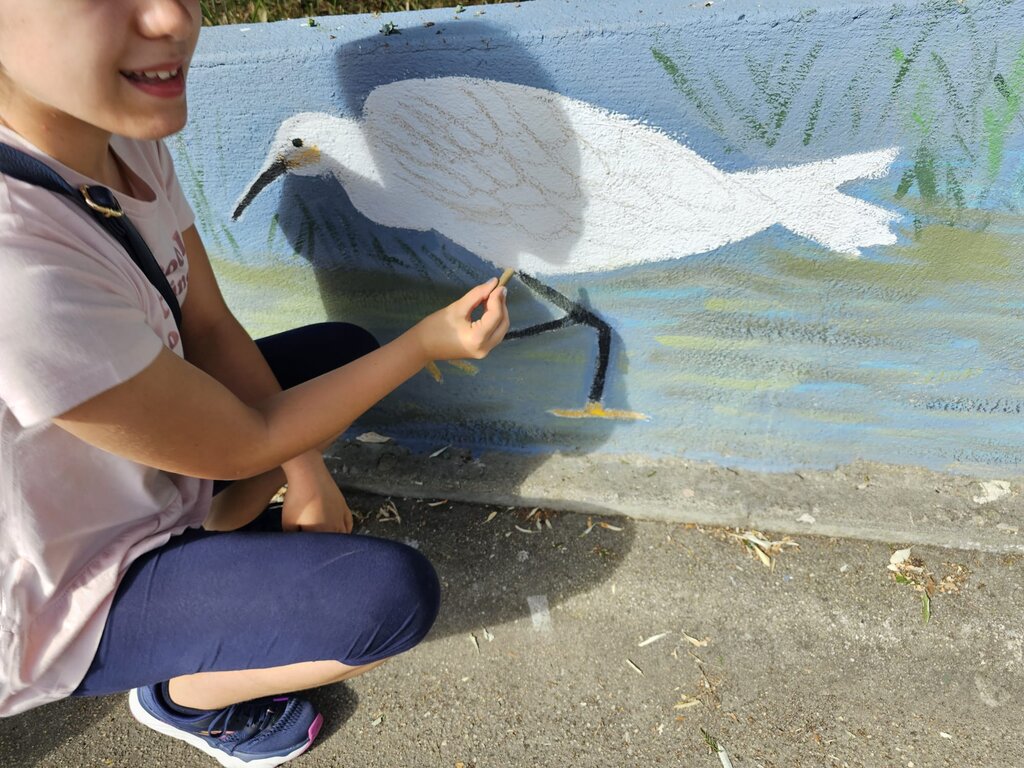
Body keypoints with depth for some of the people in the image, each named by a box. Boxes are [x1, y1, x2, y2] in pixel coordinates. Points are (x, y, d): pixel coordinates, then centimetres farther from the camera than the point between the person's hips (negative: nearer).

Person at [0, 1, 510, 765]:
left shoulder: (123, 133, -14)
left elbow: (213, 328, -5)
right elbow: (243, 445, -26)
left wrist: (307, 476, -10)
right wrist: (426, 342, -20)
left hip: (140, 474, 7)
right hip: (66, 604, -7)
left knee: (345, 348, 8)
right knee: (396, 594, -18)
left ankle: (210, 534, 18)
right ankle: (183, 694, 12)